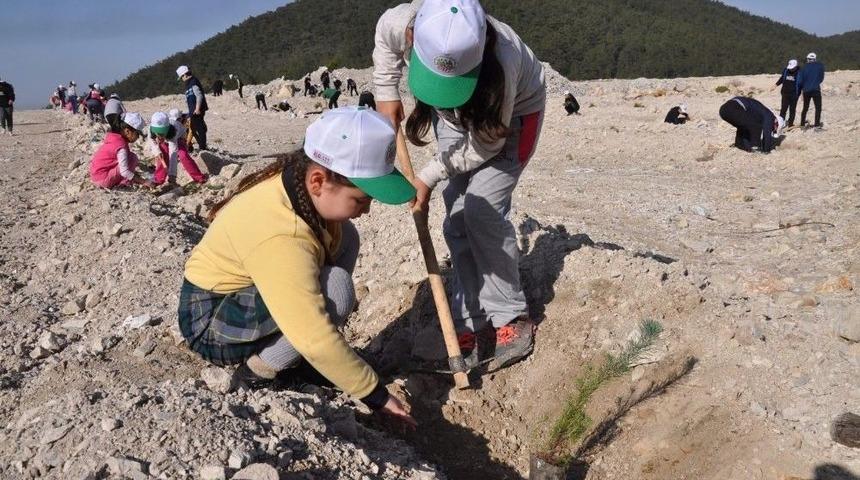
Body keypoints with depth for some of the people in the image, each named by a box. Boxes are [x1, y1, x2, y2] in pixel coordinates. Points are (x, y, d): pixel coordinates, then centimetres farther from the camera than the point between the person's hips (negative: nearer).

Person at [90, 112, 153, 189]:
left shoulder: (113, 137, 6)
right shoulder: (121, 146, -21)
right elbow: (124, 172, -26)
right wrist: (144, 182, -23)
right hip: (104, 180, -10)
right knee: (133, 158, -12)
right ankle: (124, 182, -6)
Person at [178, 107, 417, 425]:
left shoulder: (299, 177, -11)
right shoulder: (279, 238, -37)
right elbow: (316, 340, -35)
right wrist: (375, 395, -25)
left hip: (242, 288, 9)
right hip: (210, 322, -9)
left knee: (343, 236, -1)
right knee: (335, 288, -29)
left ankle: (275, 346, 3)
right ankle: (256, 373, -7)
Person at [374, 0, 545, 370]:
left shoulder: (501, 62, -42)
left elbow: (485, 144, -27)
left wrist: (430, 175, -28)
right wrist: (386, 94, -9)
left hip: (514, 111, -4)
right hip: (458, 113, 5)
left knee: (483, 208, -19)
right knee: (457, 216, -3)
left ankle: (510, 318, -4)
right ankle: (474, 323, 5)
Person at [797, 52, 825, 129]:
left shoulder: (804, 68, 1)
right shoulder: (820, 66, -1)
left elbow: (799, 80, 0)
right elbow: (821, 78, 7)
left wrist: (798, 91, 11)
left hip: (806, 90, 3)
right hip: (816, 90, -3)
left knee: (805, 108, 16)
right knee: (818, 107, 4)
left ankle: (802, 123, 18)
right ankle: (817, 124, -3)